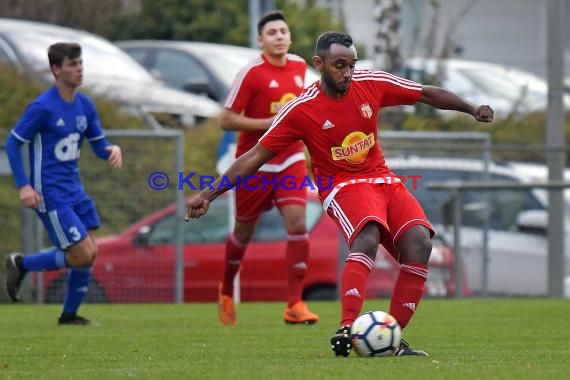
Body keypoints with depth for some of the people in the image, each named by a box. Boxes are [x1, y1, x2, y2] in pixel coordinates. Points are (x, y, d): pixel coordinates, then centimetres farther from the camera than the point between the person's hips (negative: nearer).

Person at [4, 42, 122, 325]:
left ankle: (70, 314, 20)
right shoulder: (43, 107, -16)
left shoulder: (85, 105, 6)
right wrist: (23, 186, -17)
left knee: (90, 253, 5)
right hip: (51, 195, -8)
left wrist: (112, 150, -10)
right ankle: (21, 264, 9)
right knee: (83, 255, -10)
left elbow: (98, 143, 15)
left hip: (74, 190, 8)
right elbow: (12, 143, -10)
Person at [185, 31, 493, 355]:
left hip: (384, 180, 5)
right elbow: (256, 156, -8)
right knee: (368, 238, -36)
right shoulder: (301, 110, -12)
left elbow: (428, 94, 11)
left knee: (419, 243, -20)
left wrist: (472, 109, 4)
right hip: (343, 185, -5)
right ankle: (347, 330, -48)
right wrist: (209, 195, -12)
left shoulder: (371, 83, -2)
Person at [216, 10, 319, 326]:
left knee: (297, 223, -15)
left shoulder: (299, 66, 4)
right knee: (244, 232, 10)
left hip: (290, 161, 3)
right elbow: (227, 120, -15)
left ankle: (295, 304, -13)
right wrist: (269, 123, -22)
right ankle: (226, 291, 36)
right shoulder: (251, 73, -14)